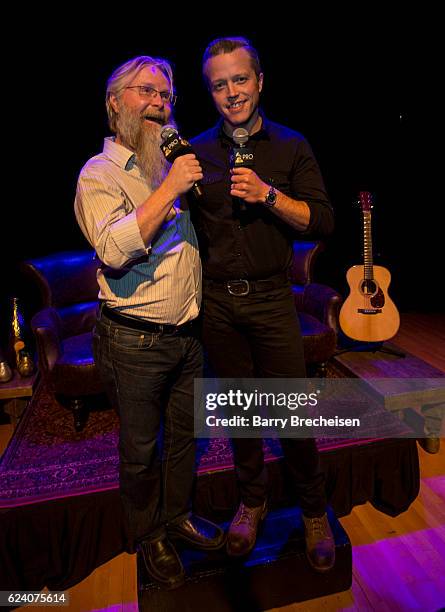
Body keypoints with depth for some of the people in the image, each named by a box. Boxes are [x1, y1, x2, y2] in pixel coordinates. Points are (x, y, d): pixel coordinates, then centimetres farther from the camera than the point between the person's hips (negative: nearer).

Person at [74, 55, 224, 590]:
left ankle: (177, 516, 45)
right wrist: (169, 189, -23)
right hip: (135, 341, -6)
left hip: (187, 334, 7)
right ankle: (148, 537, 38)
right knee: (140, 449, 12)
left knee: (183, 436, 20)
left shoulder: (170, 163, 14)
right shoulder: (100, 173, -6)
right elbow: (114, 249, -24)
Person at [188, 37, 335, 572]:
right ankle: (252, 501, 36)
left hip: (270, 298, -1)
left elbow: (322, 221, -4)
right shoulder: (197, 151, 7)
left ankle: (314, 512, 28)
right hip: (216, 302, 2)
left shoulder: (290, 146, 4)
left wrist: (268, 194, -14)